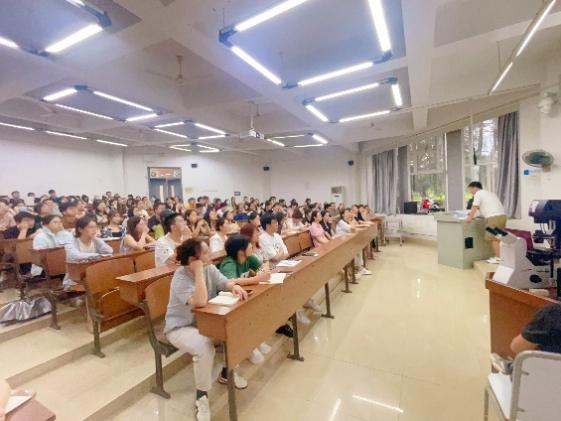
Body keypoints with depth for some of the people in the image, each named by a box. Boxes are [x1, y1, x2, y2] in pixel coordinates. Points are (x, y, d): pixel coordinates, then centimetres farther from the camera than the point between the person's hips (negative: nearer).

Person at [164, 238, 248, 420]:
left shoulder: (210, 268, -6)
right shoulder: (180, 279, -28)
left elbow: (225, 283, -5)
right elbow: (200, 302, -40)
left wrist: (234, 287, -28)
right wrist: (199, 272, -38)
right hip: (181, 327, -6)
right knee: (205, 347, -33)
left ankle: (227, 372, 15)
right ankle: (201, 396, -7)